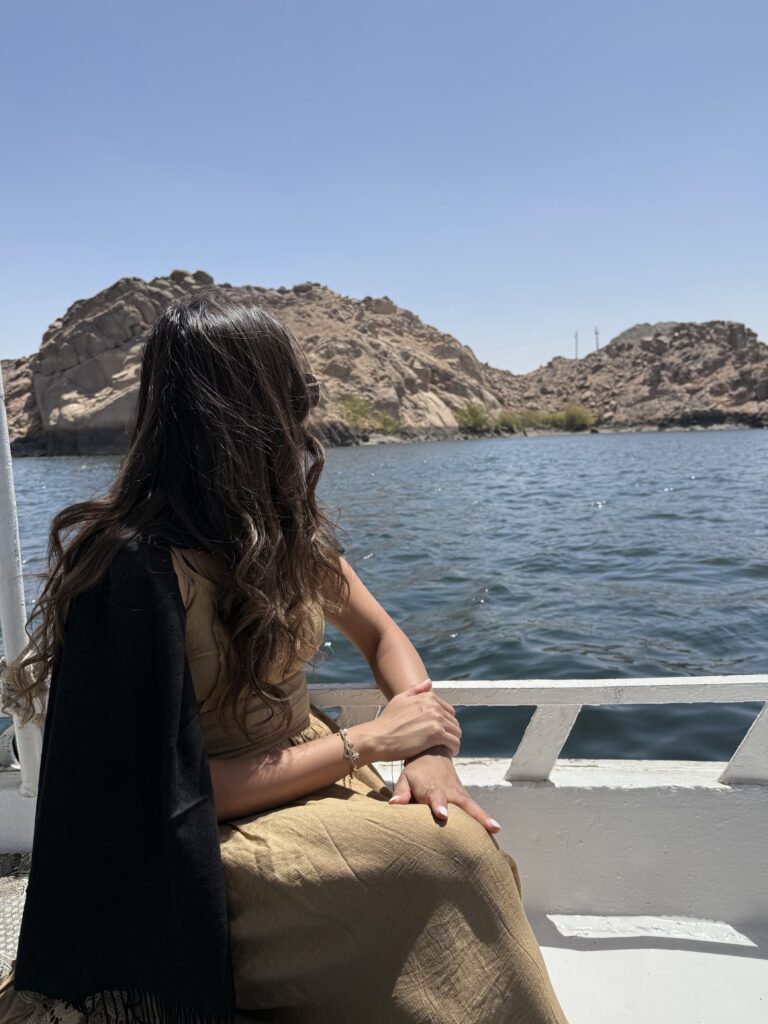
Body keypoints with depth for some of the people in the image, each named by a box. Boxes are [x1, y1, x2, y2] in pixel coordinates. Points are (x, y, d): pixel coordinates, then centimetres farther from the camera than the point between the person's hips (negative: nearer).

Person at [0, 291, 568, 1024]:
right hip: (202, 842, -6)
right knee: (445, 858, -23)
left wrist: (429, 748, -12)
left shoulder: (287, 526, 0)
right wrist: (368, 741, -19)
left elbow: (381, 636, 7)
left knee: (465, 836, -16)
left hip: (308, 770, 6)